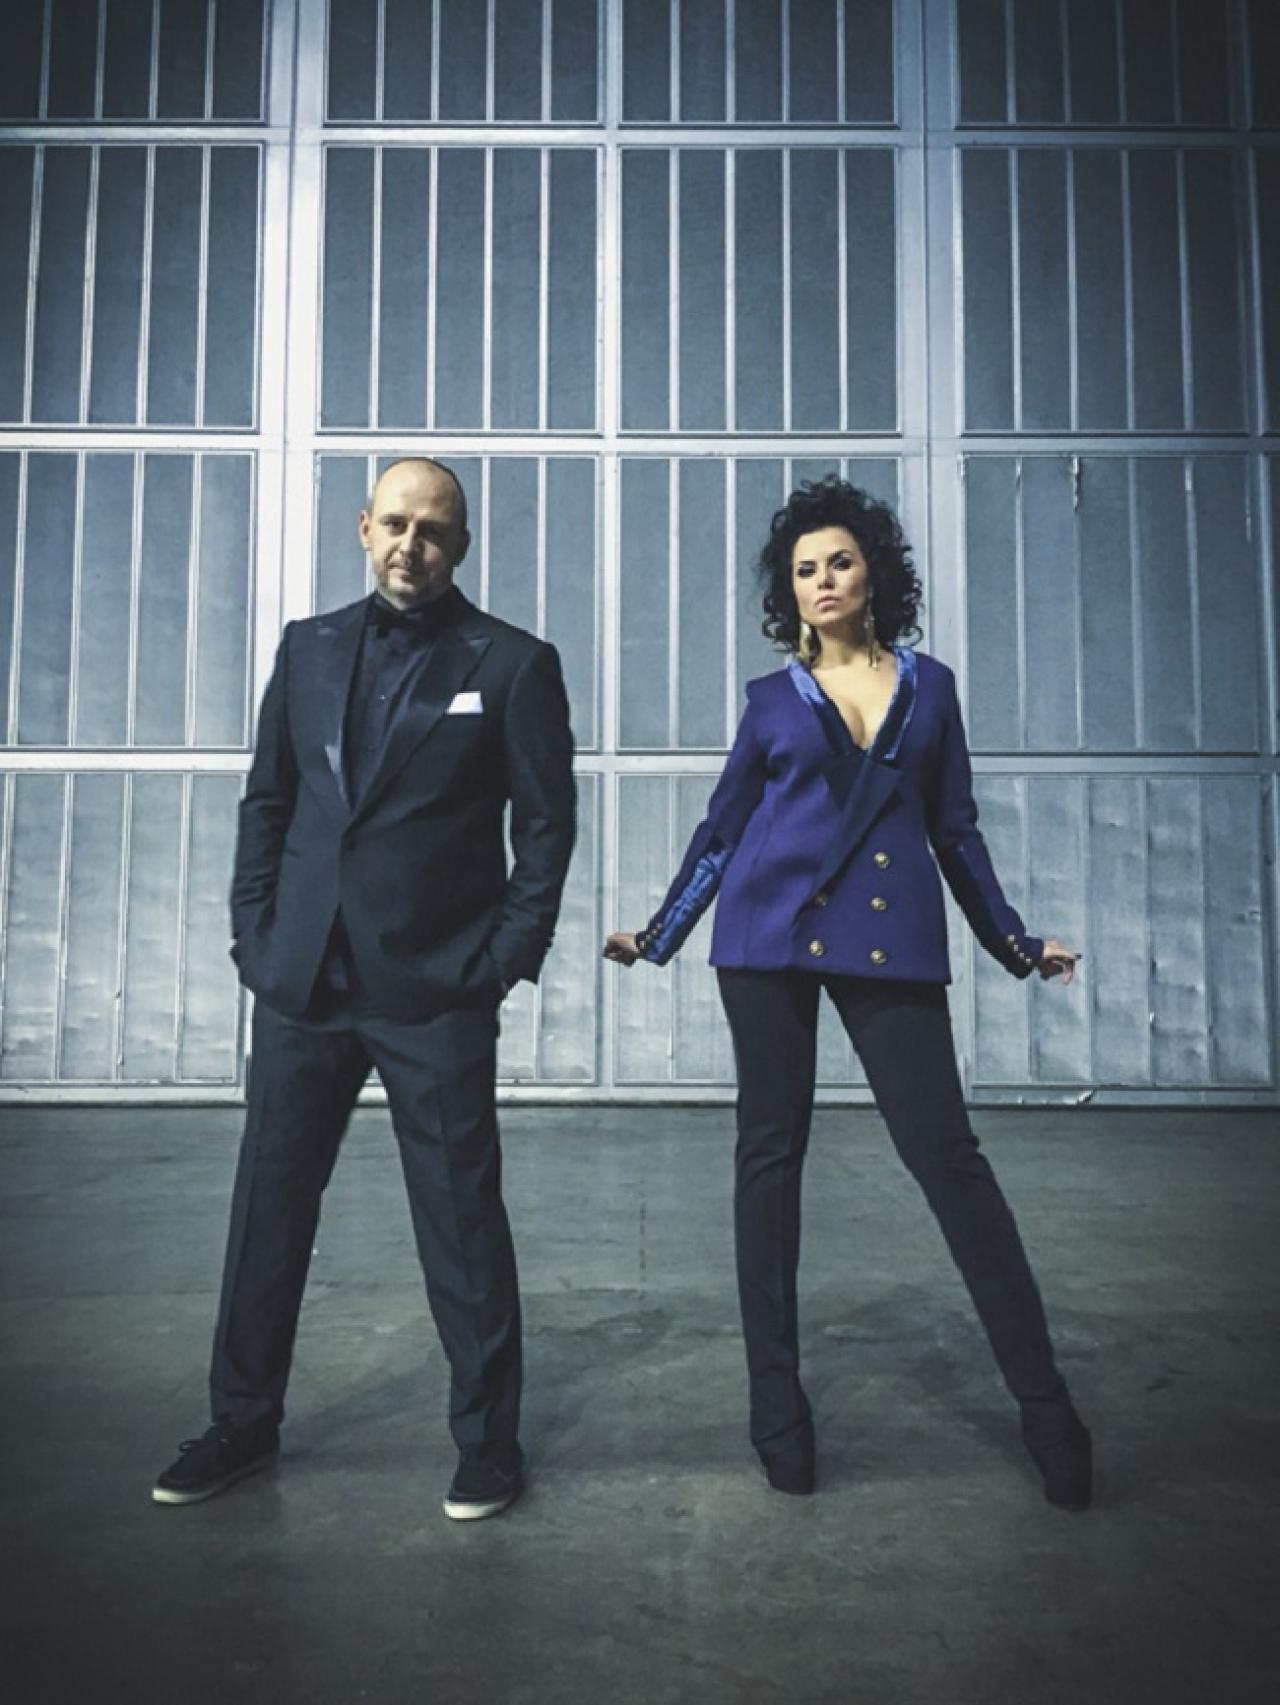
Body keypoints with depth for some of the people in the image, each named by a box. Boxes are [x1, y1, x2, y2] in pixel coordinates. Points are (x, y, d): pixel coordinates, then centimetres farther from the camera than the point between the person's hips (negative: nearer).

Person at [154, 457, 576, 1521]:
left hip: (437, 992, -4)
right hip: (302, 982, 4)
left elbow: (547, 824, -1)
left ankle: (489, 1440, 22)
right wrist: (255, 936, 4)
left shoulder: (513, 664, 0)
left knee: (461, 1217, 4)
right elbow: (267, 801, 12)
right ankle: (244, 1422, 33)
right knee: (269, 1204, 13)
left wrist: (506, 958, -8)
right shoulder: (309, 647, 12)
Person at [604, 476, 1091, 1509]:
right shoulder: (773, 699, 11)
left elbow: (956, 830, 16)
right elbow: (721, 831, 15)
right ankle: (777, 1396, 16)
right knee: (771, 1151, 3)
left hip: (894, 940, 0)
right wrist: (658, 934, 12)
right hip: (773, 931, 0)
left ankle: (1044, 1398, 10)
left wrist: (1015, 941, 13)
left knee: (946, 1151, -3)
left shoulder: (930, 685, 13)